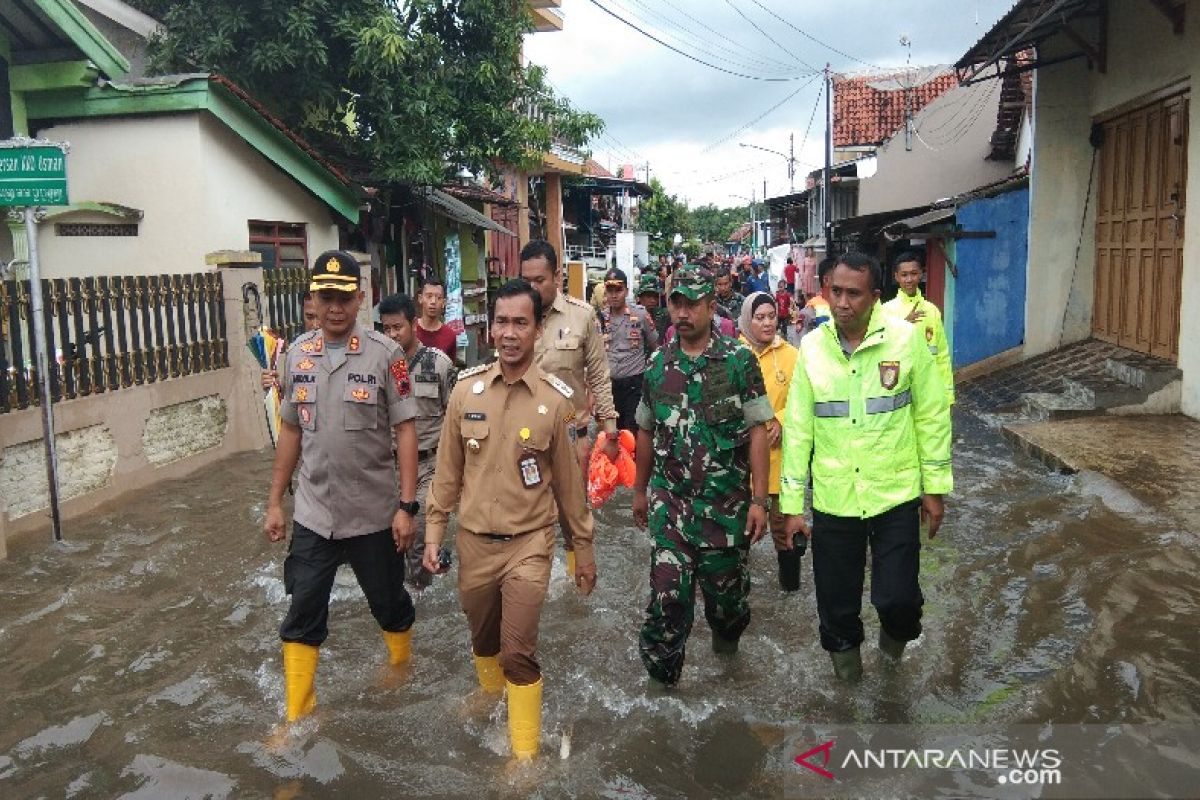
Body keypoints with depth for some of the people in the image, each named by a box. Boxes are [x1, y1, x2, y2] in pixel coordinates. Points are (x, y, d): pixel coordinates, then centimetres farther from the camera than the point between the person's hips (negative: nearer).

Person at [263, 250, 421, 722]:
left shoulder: (384, 354, -10)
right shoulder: (297, 354, 2)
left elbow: (405, 430, -9)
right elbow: (291, 430, 9)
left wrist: (407, 505, -13)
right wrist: (274, 501, 9)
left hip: (375, 513, -3)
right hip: (312, 514, 3)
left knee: (389, 603, 16)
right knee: (303, 615, 8)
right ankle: (298, 715, 24)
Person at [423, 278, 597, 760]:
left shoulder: (555, 399, -10)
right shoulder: (466, 388, -4)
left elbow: (568, 480, -1)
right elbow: (448, 468, 4)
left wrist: (583, 549, 5)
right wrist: (434, 531, 3)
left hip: (529, 544, -3)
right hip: (473, 541, 3)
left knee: (519, 652, -2)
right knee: (482, 638, 22)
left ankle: (525, 752, 17)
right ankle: (490, 694, 52)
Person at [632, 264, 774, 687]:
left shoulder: (739, 360, -6)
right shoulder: (657, 364, 4)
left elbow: (757, 432, -7)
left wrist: (760, 500, -11)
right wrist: (640, 490, 17)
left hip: (727, 505, -1)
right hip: (670, 505, 2)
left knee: (726, 589, 15)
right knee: (667, 594, -1)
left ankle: (726, 637, 46)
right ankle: (662, 675, 17)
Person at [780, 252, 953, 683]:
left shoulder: (907, 339, -8)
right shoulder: (812, 347, -3)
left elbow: (932, 416, 0)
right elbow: (797, 429, 1)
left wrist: (935, 487, 2)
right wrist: (792, 503, 2)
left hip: (896, 495, -1)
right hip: (832, 499, 2)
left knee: (897, 598, 0)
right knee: (836, 597, 12)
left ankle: (896, 630, 36)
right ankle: (844, 647, 42)